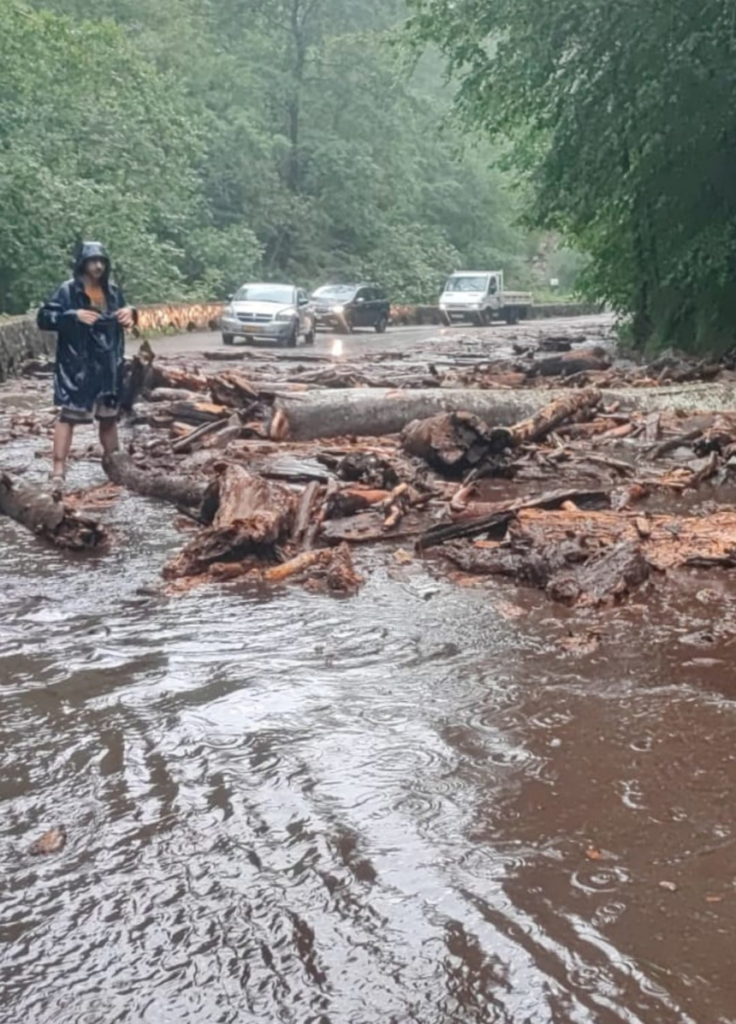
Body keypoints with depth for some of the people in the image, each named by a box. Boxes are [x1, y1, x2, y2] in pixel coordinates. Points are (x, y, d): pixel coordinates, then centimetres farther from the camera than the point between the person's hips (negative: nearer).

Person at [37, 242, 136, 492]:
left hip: (108, 365, 6)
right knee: (68, 415, -10)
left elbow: (123, 319, 23)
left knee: (109, 416, 15)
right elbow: (44, 318, -11)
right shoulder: (68, 291, -8)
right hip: (77, 366, -6)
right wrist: (74, 315, -23)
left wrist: (129, 313, -1)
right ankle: (58, 471, -13)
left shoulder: (112, 291, 9)